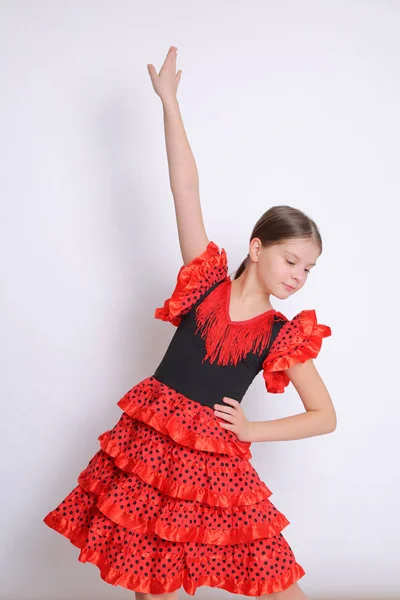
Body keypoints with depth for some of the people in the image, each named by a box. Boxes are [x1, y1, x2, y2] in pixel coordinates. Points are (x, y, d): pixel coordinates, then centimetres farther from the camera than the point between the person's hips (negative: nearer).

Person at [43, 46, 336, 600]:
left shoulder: (284, 336, 3)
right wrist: (169, 99, -1)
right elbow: (186, 188, -2)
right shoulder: (207, 282, 1)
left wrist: (251, 431, 0)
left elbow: (325, 417, 7)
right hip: (149, 442, 0)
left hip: (216, 460, 1)